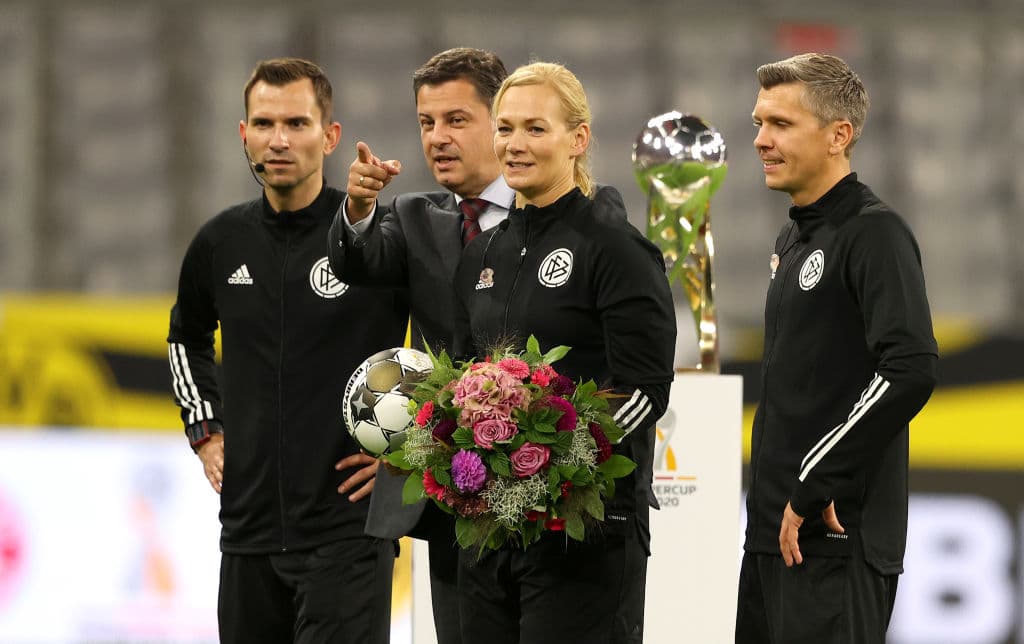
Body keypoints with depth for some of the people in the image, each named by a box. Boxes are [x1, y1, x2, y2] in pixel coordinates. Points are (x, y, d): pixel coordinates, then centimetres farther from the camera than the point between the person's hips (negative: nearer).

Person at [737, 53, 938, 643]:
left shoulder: (874, 233, -10)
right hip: (776, 529, 9)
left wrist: (813, 485, -20)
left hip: (837, 536, -9)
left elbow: (912, 370, -23)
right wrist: (778, 500, 13)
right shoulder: (795, 238, 18)